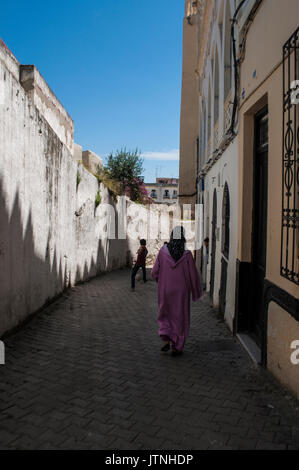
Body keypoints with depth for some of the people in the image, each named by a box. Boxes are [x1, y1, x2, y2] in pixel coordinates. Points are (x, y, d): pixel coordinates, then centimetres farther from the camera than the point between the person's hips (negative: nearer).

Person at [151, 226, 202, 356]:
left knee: (165, 315, 22)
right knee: (180, 318, 13)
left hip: (164, 290, 1)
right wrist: (196, 292, 7)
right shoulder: (187, 254, -13)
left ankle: (166, 340, 8)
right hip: (181, 292, -1)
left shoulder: (163, 251, -10)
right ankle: (176, 347, 17)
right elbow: (193, 276, -7)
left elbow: (154, 272, -6)